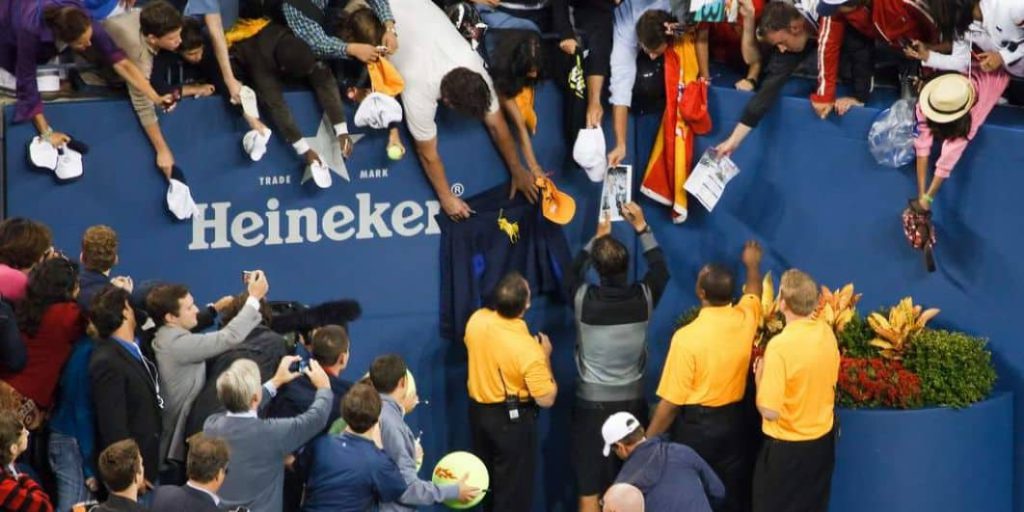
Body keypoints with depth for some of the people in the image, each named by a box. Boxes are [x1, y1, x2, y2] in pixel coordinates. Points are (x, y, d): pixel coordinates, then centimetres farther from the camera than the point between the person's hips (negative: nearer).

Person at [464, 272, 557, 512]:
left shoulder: (476, 320, -14)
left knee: (488, 479, 25)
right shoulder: (528, 349, -30)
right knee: (514, 486, 9)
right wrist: (545, 356, -8)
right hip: (512, 419, -6)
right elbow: (546, 399, -20)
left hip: (478, 410, 6)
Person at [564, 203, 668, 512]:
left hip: (591, 403, -2)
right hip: (632, 402, 2)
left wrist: (597, 238, 19)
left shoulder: (584, 300, -14)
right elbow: (660, 269, 11)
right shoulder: (643, 299, -11)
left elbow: (571, 274, 10)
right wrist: (641, 228, 15)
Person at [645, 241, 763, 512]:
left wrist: (648, 440, -9)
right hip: (733, 421, 5)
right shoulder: (745, 319, -7)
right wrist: (752, 265, 41)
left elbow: (671, 402, -19)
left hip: (696, 426, -5)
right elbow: (753, 294, 21)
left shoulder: (688, 337, -23)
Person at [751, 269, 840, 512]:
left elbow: (770, 411, -25)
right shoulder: (827, 333, -5)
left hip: (786, 447, -6)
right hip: (823, 439, 6)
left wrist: (760, 377, -9)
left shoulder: (780, 345, -27)